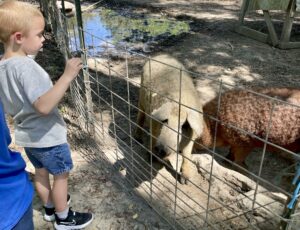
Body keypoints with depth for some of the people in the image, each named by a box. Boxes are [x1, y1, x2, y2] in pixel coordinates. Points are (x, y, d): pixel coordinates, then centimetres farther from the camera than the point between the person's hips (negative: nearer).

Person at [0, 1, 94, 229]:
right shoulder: (25, 65, -29)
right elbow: (44, 106, -37)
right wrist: (67, 76, -39)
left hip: (27, 136, 9)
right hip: (48, 136, -9)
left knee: (41, 171, 25)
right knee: (61, 175, 11)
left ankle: (50, 207, 46)